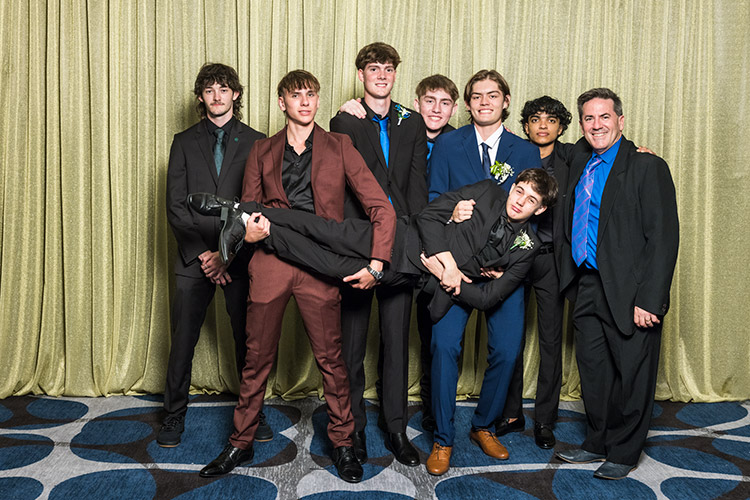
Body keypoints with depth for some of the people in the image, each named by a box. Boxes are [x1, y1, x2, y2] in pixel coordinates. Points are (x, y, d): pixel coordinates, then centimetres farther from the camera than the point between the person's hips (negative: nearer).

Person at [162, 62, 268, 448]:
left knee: (248, 338, 6)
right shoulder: (184, 142, 9)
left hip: (241, 257, -1)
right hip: (195, 257, 1)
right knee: (183, 339, 5)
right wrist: (202, 253, -7)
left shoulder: (256, 142, 5)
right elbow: (175, 207, 3)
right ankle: (174, 416, 22)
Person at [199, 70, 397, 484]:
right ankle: (241, 444, 26)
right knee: (257, 358, 9)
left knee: (330, 358, 4)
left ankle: (342, 443, 23)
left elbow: (381, 206, 0)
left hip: (319, 267, -2)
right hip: (269, 265, 2)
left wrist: (376, 262, -10)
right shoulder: (262, 151, 14)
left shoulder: (338, 147, 6)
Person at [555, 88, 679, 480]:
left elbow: (664, 238, -13)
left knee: (631, 375, 7)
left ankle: (623, 453, 25)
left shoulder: (647, 167, -9)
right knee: (593, 370, 15)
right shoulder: (579, 162, 11)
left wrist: (648, 300, -18)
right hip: (587, 287, 6)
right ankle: (598, 443, 33)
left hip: (628, 292, -6)